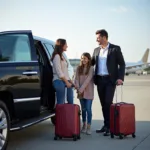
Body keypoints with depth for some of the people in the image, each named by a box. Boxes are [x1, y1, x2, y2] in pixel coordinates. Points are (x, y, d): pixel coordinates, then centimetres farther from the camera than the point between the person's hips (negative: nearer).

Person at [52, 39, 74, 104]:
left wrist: (70, 81, 13)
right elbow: (59, 72, -14)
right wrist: (66, 82, -13)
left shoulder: (62, 56, 20)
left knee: (70, 102, 6)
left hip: (66, 81, 10)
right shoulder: (57, 56, -8)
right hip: (59, 81, -9)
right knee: (61, 103, -9)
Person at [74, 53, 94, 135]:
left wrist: (81, 89, -18)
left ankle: (88, 127, -2)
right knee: (83, 109, 11)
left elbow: (88, 79, -13)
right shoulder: (79, 68, 9)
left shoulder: (91, 68, -4)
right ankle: (84, 125, 20)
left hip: (88, 92, -4)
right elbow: (76, 79, 4)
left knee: (88, 109, -5)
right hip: (81, 92, 4)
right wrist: (78, 88, -11)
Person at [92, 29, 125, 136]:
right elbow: (92, 63, 18)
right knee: (103, 104, 8)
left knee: (108, 103, -10)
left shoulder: (115, 49, -2)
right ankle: (106, 125, 16)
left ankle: (109, 127, -4)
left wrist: (120, 78, -15)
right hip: (99, 80, 5)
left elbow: (122, 64, -4)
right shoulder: (96, 50, 14)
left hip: (110, 80, -5)